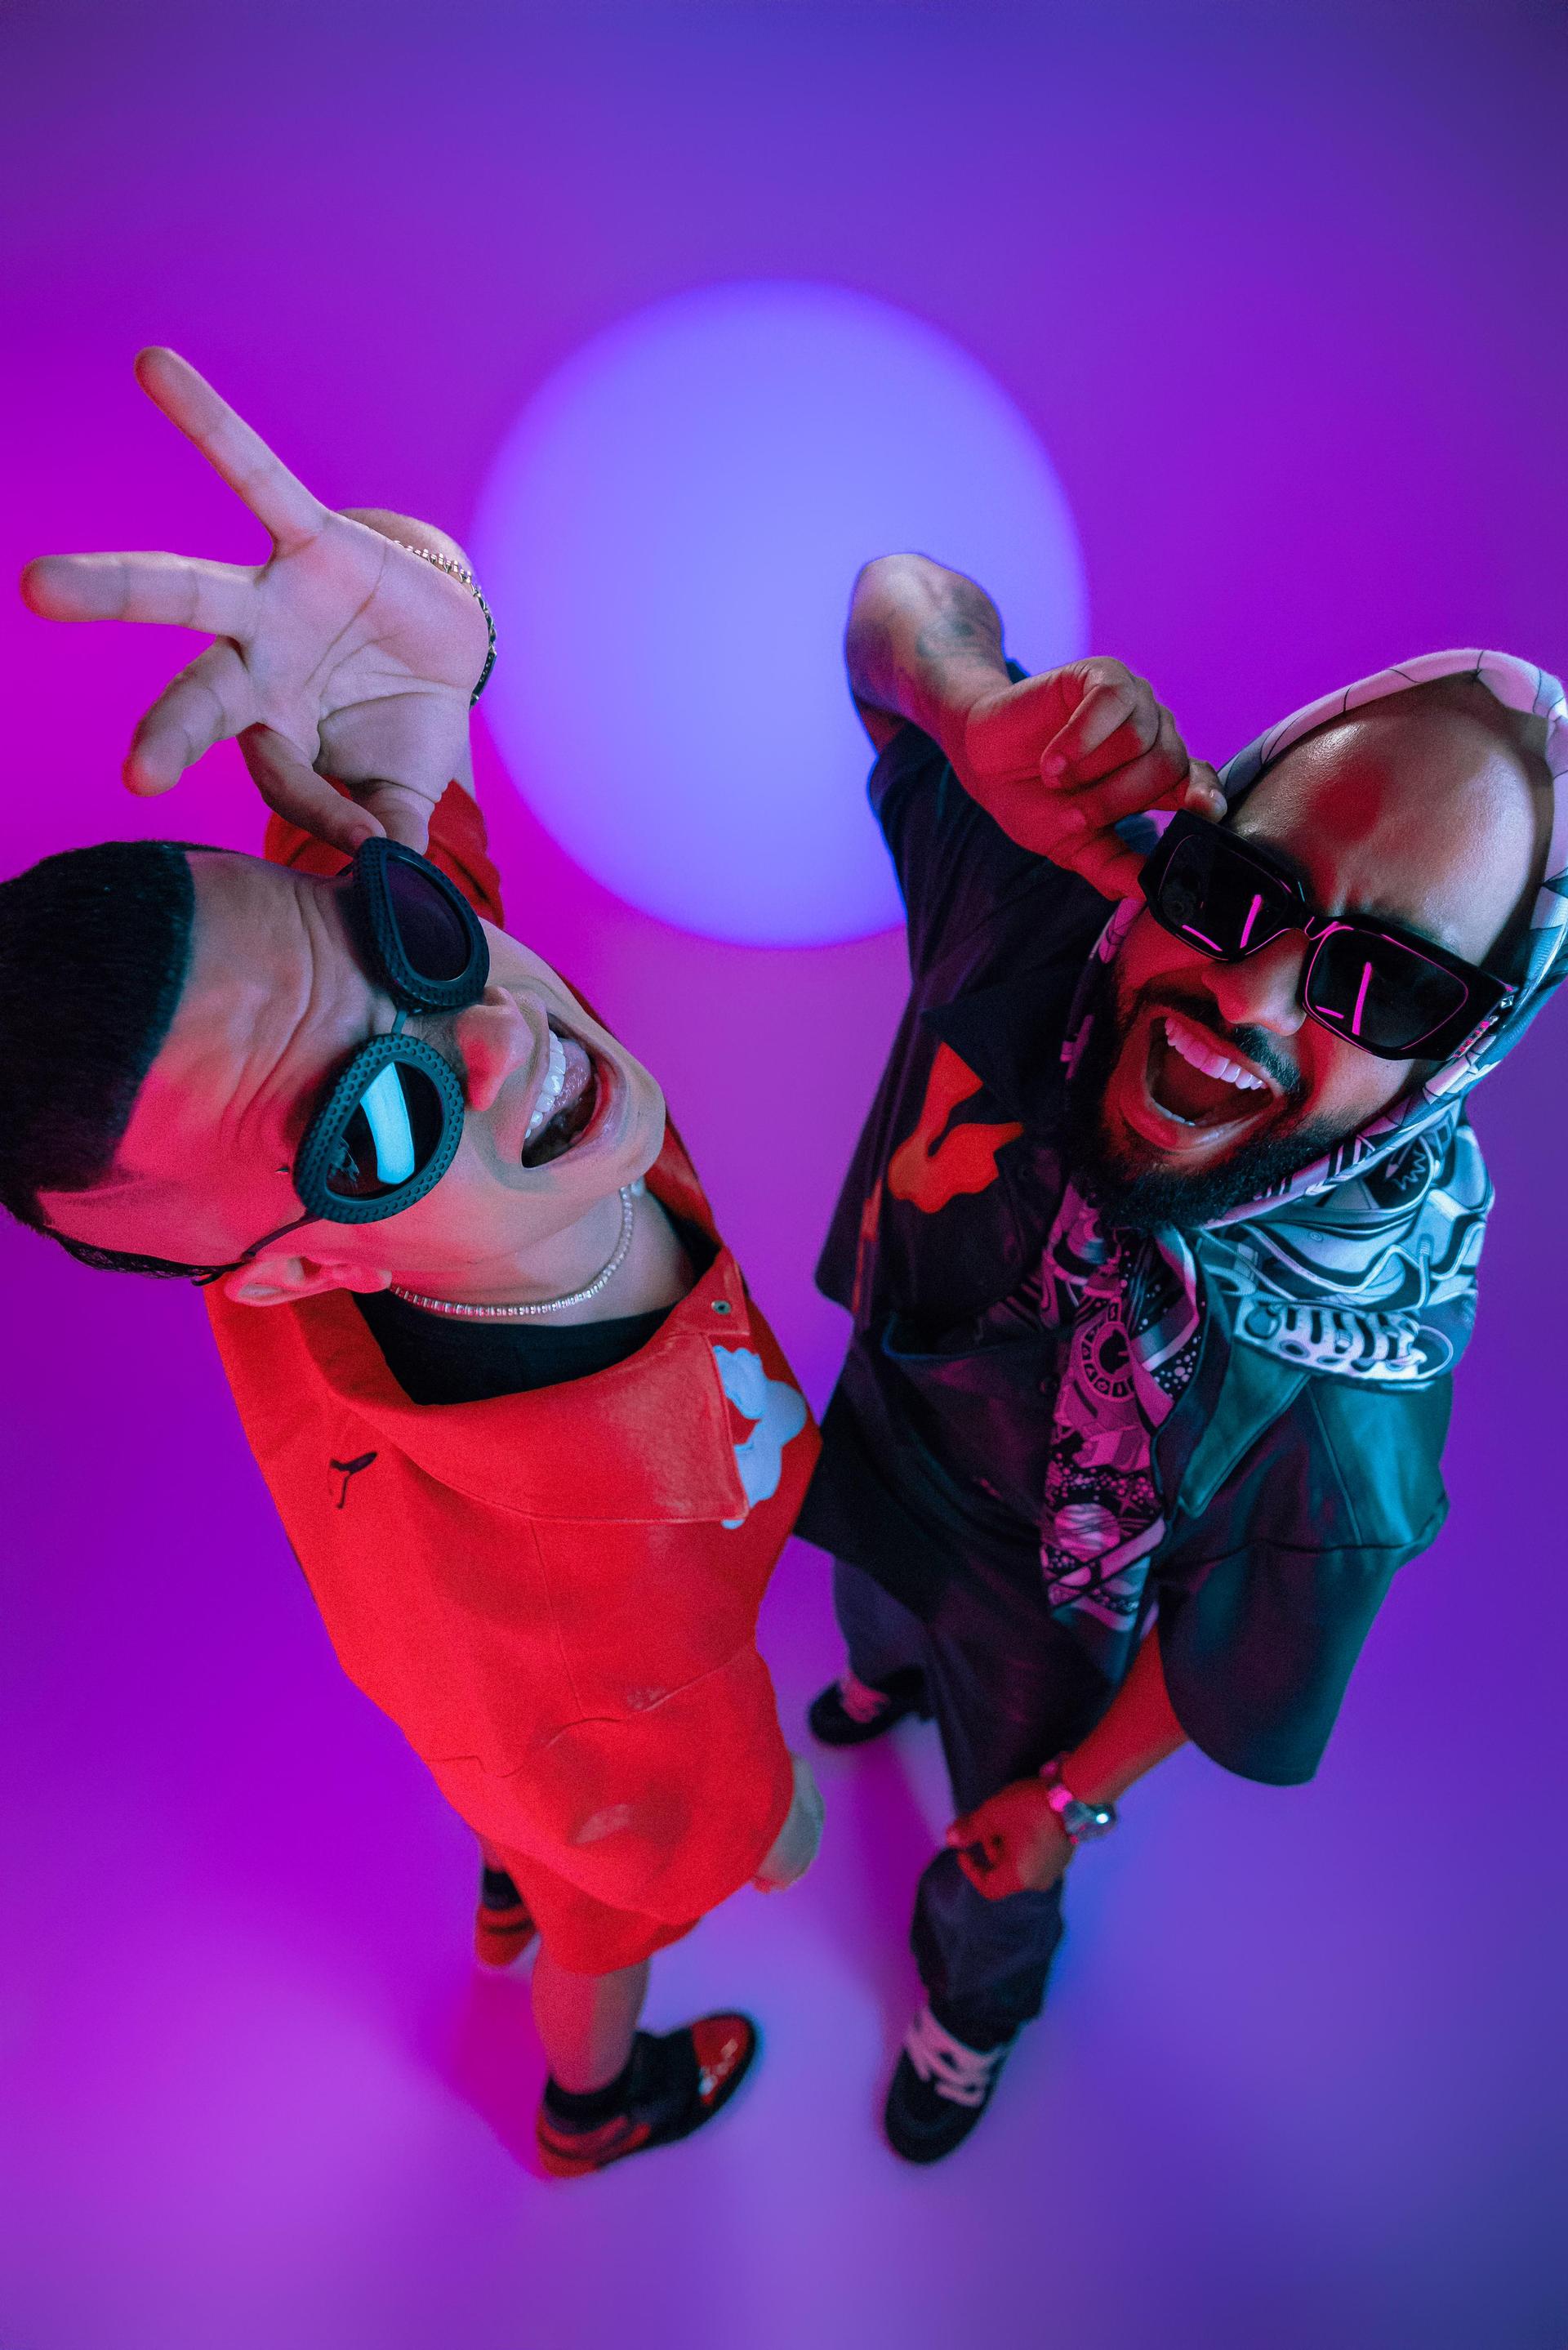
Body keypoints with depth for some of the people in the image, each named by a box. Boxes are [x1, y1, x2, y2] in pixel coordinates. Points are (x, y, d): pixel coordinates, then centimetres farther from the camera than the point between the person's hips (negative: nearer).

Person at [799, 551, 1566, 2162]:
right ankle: (891, 1675, 81)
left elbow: (1219, 1666, -21)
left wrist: (1067, 1802, -4)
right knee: (874, 1614, 40)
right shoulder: (1038, 904, -36)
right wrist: (986, 716, -48)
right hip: (875, 1439, 4)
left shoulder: (1345, 1408, -41)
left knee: (992, 1878, 30)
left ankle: (974, 2005, 70)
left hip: (1039, 1619, -3)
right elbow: (897, 589, -25)